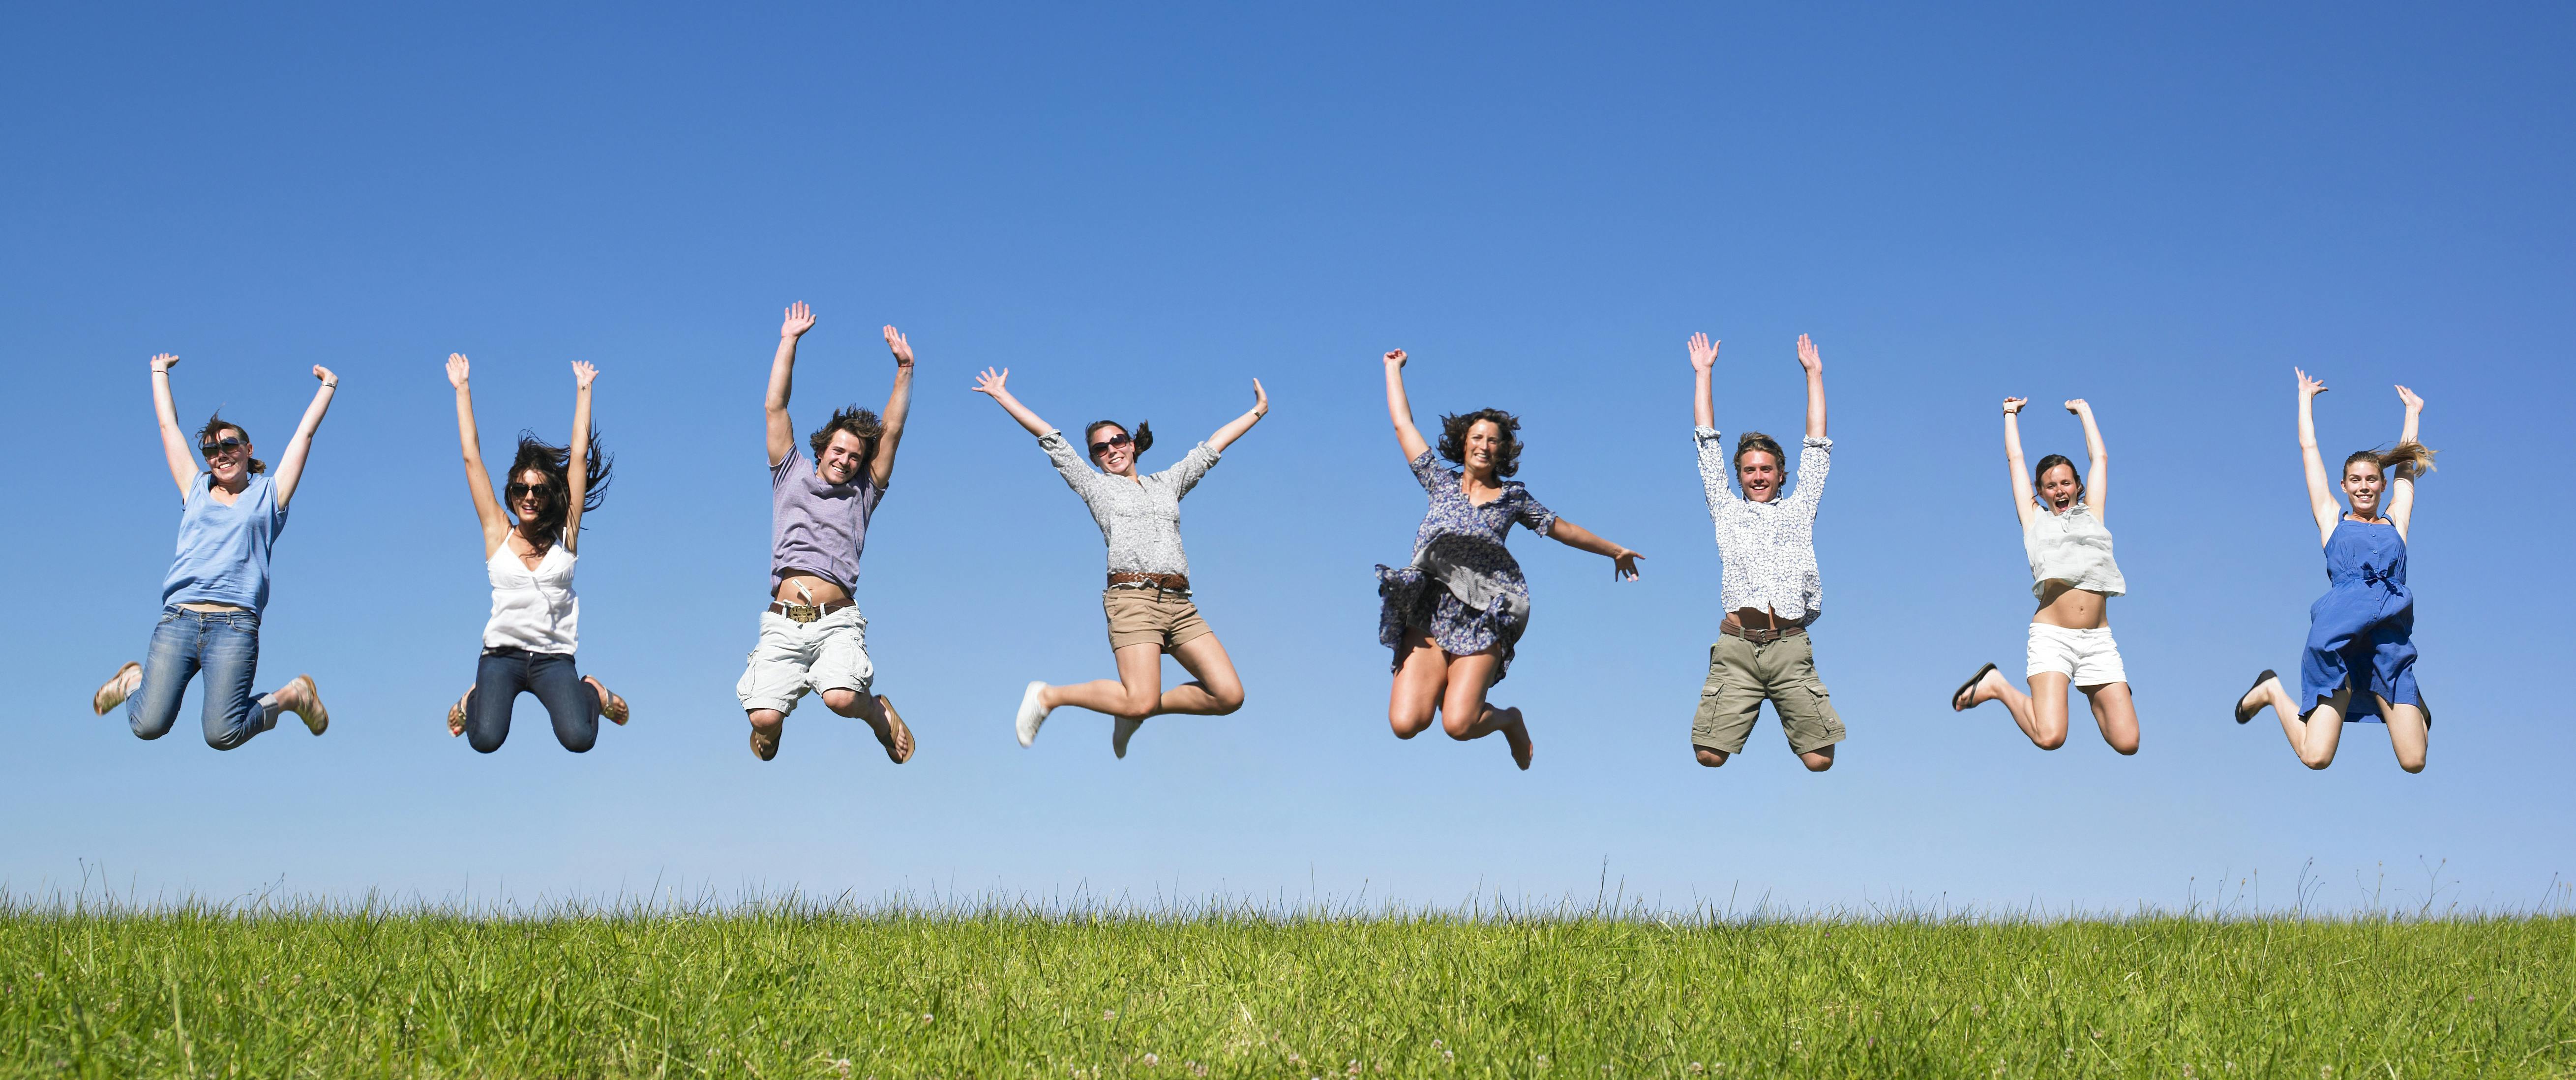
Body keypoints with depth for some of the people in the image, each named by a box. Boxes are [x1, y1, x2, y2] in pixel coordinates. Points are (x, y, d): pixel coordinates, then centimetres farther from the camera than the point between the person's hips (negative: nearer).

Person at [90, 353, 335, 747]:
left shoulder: (268, 494, 16)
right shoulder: (195, 490, 21)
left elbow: (305, 434, 21)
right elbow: (168, 425, 30)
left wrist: (328, 386, 29)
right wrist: (160, 374, 40)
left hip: (235, 626, -2)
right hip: (177, 621, 3)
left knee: (223, 735, -16)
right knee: (148, 726, -11)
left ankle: (290, 696, 14)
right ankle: (135, 680, 25)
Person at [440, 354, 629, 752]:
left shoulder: (565, 535, 4)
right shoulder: (498, 535, 5)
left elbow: (579, 456, 7)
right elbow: (472, 458, 7)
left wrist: (583, 391, 10)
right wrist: (462, 390, 8)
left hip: (554, 657, 0)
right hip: (502, 652, 0)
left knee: (578, 739, -23)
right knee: (486, 740, -23)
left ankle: (591, 693, 14)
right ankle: (477, 697, 15)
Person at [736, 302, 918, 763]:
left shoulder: (863, 493, 20)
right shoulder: (792, 476, 21)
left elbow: (892, 431, 15)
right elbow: (775, 408, 17)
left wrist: (904, 368, 11)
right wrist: (789, 341, 16)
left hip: (837, 621, -1)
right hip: (783, 622, 1)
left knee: (841, 699, -30)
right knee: (765, 718, -17)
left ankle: (880, 712, 7)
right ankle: (770, 732, 22)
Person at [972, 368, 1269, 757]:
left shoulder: (1167, 483, 26)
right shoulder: (1096, 486, 17)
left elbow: (1212, 447, 32)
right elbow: (1050, 438, 16)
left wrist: (1258, 412, 37)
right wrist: (1003, 397, 18)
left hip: (1179, 603, 5)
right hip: (1133, 597, -5)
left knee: (1229, 696, -9)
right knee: (1140, 701, -21)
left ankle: (1136, 712, 10)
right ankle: (1048, 696, 1)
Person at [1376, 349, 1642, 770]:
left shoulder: (1513, 496, 13)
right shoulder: (1441, 482, 14)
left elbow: (1562, 529, 26)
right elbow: (1403, 424, 20)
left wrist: (1614, 551, 35)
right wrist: (1394, 368, 28)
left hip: (1483, 620, -1)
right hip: (1428, 613, 1)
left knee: (1458, 726, -17)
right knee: (1406, 724, -13)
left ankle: (1508, 719, 19)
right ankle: (1441, 685, 22)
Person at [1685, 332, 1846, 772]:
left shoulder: (1799, 510, 23)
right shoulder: (1726, 511, 22)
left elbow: (1816, 444, 25)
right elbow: (1707, 443, 24)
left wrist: (1813, 374, 29)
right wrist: (1703, 373, 26)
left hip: (1791, 649, 1)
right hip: (1737, 648, -1)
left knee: (1820, 761, -8)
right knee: (1709, 756, -12)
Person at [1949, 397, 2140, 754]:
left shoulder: (2092, 515, 20)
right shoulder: (2035, 520, 14)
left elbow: (2100, 458, 28)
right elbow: (2015, 459, 22)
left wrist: (2085, 412, 40)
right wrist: (2011, 414, 35)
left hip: (2099, 642, 3)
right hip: (2052, 637, -3)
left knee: (2127, 743, -6)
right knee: (2049, 737, -20)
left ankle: (2094, 697, 26)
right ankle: (1996, 687, 7)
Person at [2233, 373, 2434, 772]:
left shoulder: (2394, 522, 20)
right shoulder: (2333, 521, 16)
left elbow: (2406, 464, 33)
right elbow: (2309, 449, 23)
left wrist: (2413, 411, 48)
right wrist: (2306, 397, 35)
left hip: (2391, 637, 2)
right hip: (2339, 633, -2)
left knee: (2414, 763, -6)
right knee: (2315, 757, -12)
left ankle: (2413, 705, 29)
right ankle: (2273, 692, 18)